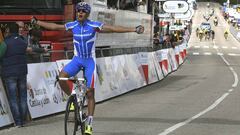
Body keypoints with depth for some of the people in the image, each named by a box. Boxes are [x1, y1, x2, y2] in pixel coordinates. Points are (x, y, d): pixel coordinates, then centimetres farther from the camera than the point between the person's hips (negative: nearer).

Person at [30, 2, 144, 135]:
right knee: (61, 77, -24)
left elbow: (114, 28, -17)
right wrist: (37, 22, 13)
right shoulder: (72, 25, -2)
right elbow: (54, 26, 9)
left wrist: (134, 29, -25)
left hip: (90, 60, -3)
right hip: (77, 59, 3)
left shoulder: (94, 25, -12)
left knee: (90, 92, -4)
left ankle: (89, 123, 4)